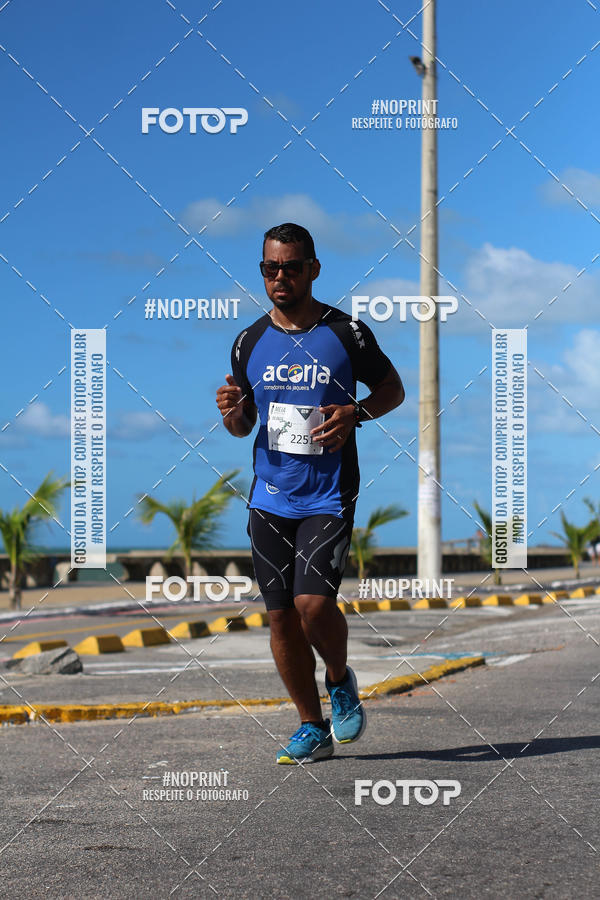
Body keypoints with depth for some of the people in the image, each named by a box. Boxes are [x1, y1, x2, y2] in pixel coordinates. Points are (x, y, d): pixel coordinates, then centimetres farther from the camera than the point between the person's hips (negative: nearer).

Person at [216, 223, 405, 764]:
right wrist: (233, 412, -9)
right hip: (269, 498, 4)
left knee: (313, 602, -18)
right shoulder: (250, 342, 6)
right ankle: (312, 727, 18)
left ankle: (341, 680, 14)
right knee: (281, 615, 4)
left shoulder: (347, 334, -4)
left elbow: (393, 388, 8)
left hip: (328, 497, -4)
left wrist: (355, 413, -11)